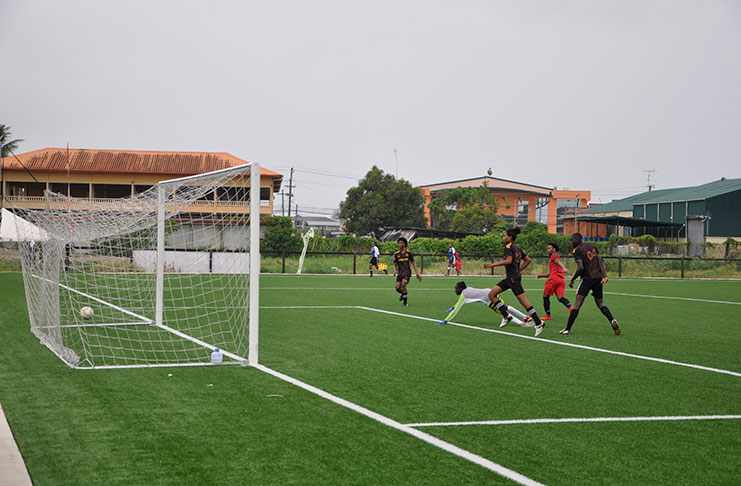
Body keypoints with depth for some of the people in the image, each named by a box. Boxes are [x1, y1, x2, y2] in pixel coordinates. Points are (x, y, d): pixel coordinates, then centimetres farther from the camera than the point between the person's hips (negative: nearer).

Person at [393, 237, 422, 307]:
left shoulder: (408, 253, 2)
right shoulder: (396, 254, 6)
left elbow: (413, 263, 6)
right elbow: (395, 264, 13)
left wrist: (417, 273, 0)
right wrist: (395, 270, -9)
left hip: (407, 272, -3)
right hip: (400, 273, 3)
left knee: (403, 284, -25)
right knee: (398, 288, -11)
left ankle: (405, 302, -13)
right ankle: (403, 293, 27)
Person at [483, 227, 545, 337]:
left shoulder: (508, 247, -10)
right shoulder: (517, 248, 17)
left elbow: (508, 261, -25)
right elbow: (527, 260, 20)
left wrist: (492, 265, -24)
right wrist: (519, 270, 19)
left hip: (513, 278, -10)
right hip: (510, 278, 10)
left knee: (523, 301, -9)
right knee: (491, 294, 7)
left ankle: (539, 323, -7)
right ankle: (506, 316, 6)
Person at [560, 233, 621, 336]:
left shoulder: (577, 250, -4)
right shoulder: (592, 246, 16)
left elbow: (580, 267, -15)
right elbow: (600, 261, 6)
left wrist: (572, 280, -5)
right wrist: (604, 276, -1)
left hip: (587, 278, -6)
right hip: (598, 278, 6)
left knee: (578, 303, -7)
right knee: (600, 303, 15)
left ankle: (567, 329, -7)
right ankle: (612, 321, -7)